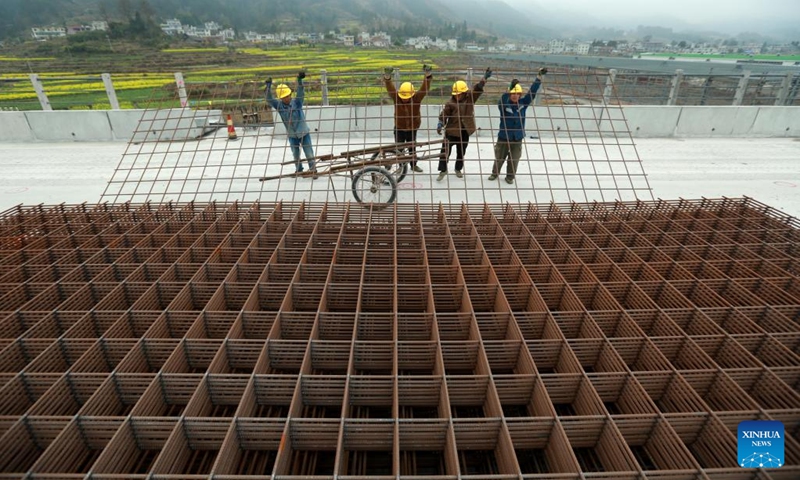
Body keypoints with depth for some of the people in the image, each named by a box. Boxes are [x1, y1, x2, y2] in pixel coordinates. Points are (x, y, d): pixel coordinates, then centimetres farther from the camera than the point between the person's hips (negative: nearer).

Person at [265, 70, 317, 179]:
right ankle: (298, 169, 36)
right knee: (295, 154, 17)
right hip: (292, 135, 3)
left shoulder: (297, 102, -14)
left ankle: (313, 169, 15)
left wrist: (299, 80, -41)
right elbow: (269, 100, -22)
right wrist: (268, 86, -33)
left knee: (309, 153, 2)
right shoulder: (279, 105, -9)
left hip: (303, 133, -3)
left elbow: (301, 93, -28)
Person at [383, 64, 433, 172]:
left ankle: (413, 165, 34)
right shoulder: (396, 97, -16)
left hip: (412, 128, 1)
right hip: (399, 128, -1)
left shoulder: (417, 98, -16)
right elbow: (390, 88, -30)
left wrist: (428, 75, -42)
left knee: (412, 147, 17)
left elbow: (425, 88, -26)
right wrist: (387, 77, -48)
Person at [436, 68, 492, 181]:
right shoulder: (450, 102, -8)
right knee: (445, 151, -5)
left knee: (461, 152, 15)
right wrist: (440, 124, -23)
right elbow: (444, 114, -9)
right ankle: (443, 170, 7)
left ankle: (458, 169, 34)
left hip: (464, 132, 3)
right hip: (451, 131, -2)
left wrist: (485, 78, -22)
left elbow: (477, 88, -10)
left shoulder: (470, 98, -1)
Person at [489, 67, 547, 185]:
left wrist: (539, 76, -12)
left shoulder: (523, 103, -3)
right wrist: (510, 88, -46)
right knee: (499, 158, 15)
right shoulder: (504, 105, -12)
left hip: (517, 138, 2)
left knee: (514, 160, 10)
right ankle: (495, 173, 38)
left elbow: (532, 91, -5)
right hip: (503, 137, -2)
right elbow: (502, 101, -34)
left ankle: (510, 176, 30)